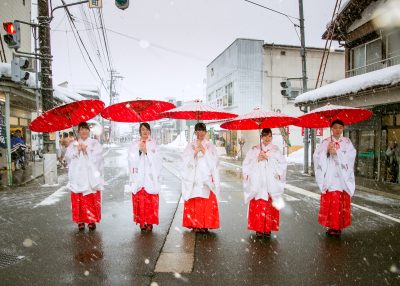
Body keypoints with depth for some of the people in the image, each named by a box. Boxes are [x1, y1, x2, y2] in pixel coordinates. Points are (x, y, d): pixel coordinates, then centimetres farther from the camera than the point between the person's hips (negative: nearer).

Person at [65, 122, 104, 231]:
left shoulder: (95, 143, 10)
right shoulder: (73, 144, 16)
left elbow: (97, 156, -4)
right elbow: (68, 156, 3)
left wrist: (87, 150, -8)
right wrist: (77, 150, -9)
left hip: (91, 177, -2)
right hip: (78, 176, 2)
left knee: (92, 200, -3)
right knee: (78, 200, -1)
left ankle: (92, 220, 9)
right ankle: (80, 220, 12)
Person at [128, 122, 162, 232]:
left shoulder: (153, 144, 9)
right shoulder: (134, 144, 11)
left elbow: (157, 160, -1)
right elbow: (131, 159, 2)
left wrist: (147, 151, -11)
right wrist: (139, 151, -10)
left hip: (150, 177, -1)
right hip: (138, 177, 1)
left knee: (150, 201, -6)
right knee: (139, 200, -3)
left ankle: (150, 222, 4)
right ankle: (142, 222, 7)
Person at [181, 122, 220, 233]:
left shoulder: (210, 146, 10)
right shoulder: (190, 146, 11)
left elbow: (214, 161, 0)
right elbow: (186, 161, 1)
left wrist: (204, 151, -9)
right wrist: (195, 152, -11)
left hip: (206, 179, 0)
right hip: (193, 179, 0)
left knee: (207, 203, -6)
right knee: (193, 202, -5)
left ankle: (205, 225, 3)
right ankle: (194, 225, 5)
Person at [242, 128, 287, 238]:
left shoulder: (275, 150, 8)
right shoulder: (254, 149, 8)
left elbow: (283, 164, 0)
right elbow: (246, 164, 5)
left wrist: (268, 158, -8)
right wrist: (257, 159, -9)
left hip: (271, 184, 0)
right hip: (257, 183, 0)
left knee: (270, 207, -1)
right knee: (258, 207, -2)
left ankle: (268, 229, 10)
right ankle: (258, 229, 8)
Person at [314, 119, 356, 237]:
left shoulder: (347, 142, 8)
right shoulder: (325, 142, 6)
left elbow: (350, 157, -5)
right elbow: (317, 157, -2)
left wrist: (336, 153, -15)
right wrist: (327, 151, -16)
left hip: (342, 178, 1)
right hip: (329, 177, 0)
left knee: (342, 203, 1)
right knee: (329, 202, -3)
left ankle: (339, 226, 13)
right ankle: (331, 226, 9)